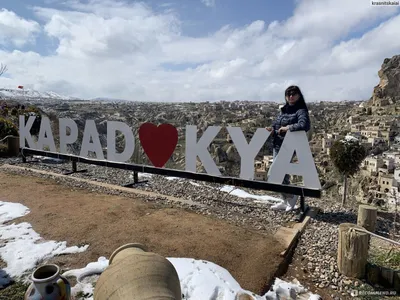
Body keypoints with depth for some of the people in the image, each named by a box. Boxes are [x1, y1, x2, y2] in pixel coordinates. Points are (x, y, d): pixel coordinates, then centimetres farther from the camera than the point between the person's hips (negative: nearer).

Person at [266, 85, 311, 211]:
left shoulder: (300, 110, -8)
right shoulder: (283, 109, 15)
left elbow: (305, 125, -26)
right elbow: (277, 124, 19)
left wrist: (287, 128, -21)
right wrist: (272, 129, -2)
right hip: (277, 146, 8)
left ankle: (291, 195, 14)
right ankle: (287, 201, 27)